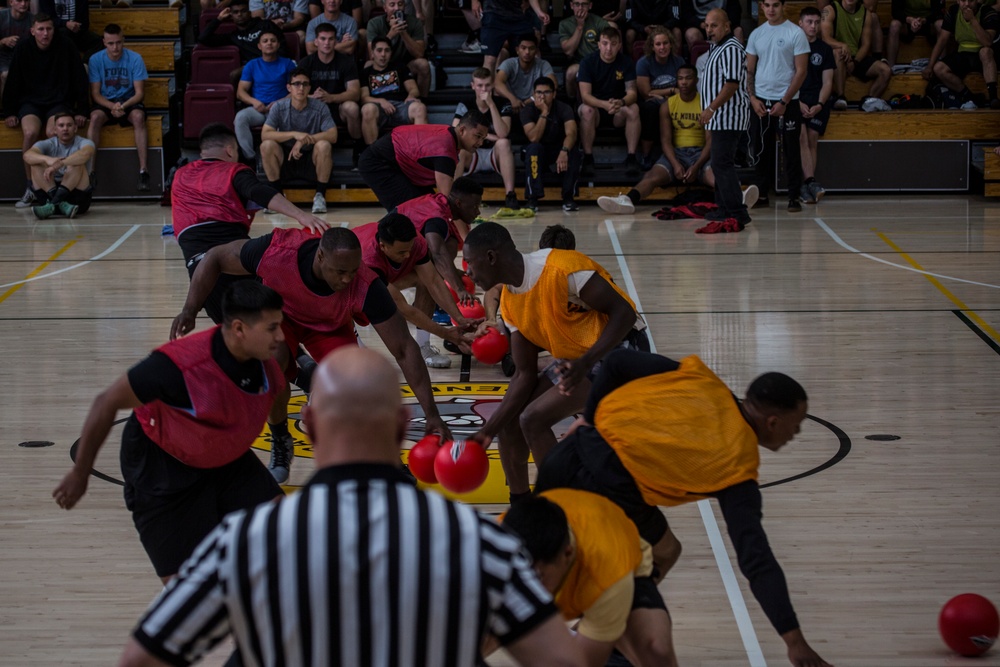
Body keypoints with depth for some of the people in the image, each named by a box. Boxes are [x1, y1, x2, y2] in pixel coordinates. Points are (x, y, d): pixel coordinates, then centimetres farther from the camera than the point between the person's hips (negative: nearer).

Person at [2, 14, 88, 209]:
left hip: (60, 103, -1)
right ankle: (31, 187, -21)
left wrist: (81, 111, -2)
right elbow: (12, 82, 4)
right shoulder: (23, 48, -2)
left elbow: (80, 80, 1)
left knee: (53, 132, -33)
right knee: (30, 132, -30)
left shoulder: (66, 47, -5)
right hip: (30, 103, 1)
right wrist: (9, 112, 0)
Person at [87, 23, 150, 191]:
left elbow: (139, 92, -7)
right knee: (95, 117, -33)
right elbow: (95, 93, -3)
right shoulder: (96, 60, -5)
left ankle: (143, 171, -37)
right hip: (105, 103, 1)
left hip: (129, 102, -1)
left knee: (138, 116, -34)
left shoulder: (135, 59, -7)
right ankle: (91, 170, -32)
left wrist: (123, 106, -25)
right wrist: (112, 106, -22)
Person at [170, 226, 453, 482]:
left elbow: (404, 349, -31)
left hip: (331, 325, 1)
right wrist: (190, 311, -31)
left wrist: (431, 413, -34)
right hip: (280, 311, -1)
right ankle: (280, 442, -4)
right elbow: (215, 258, -22)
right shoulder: (278, 250, -40)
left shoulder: (365, 287, -39)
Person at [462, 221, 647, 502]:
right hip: (576, 359, 9)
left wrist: (585, 363, -35)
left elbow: (623, 312, -24)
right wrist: (487, 432, -5)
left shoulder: (561, 269, -26)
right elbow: (525, 375, 3)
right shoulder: (511, 302, 1)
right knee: (510, 417, 4)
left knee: (534, 419, -19)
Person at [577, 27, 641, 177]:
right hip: (594, 105, -2)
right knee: (586, 110, -36)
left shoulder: (626, 63, -5)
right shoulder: (588, 62, -12)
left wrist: (621, 102, -37)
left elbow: (632, 93, -11)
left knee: (633, 109, -29)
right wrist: (605, 104, -40)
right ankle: (588, 158, -28)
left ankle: (631, 157, -25)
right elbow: (585, 95, -20)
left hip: (618, 110, 2)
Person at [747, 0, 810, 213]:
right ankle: (762, 194, 15)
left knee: (791, 151, -1)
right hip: (760, 101, 4)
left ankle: (794, 197, 3)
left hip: (786, 102, -4)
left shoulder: (796, 33, -4)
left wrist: (784, 101, -12)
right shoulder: (756, 35, 9)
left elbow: (801, 71, -7)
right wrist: (752, 97, -2)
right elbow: (749, 70, 12)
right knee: (761, 150, 7)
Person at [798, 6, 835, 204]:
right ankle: (811, 182, -31)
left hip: (818, 100, 2)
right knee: (801, 135, -21)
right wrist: (798, 103, -10)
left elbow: (827, 82, 7)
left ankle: (806, 187, -12)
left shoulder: (825, 49, 11)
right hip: (795, 98, -2)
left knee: (812, 137, -13)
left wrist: (819, 104, -9)